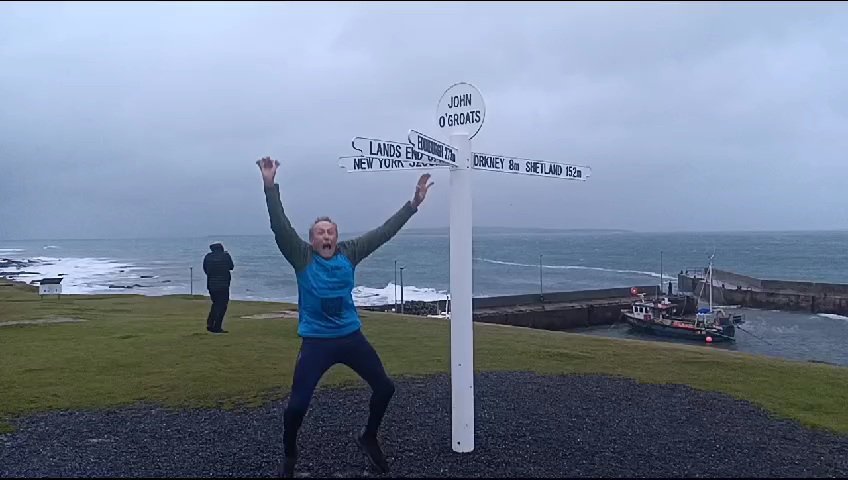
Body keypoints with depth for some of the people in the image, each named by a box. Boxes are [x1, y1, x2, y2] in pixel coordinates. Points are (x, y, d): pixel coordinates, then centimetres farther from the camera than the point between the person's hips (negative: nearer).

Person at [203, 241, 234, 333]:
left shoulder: (207, 256, 3)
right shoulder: (226, 255, -6)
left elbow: (205, 270, 8)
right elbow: (231, 267, 10)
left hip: (211, 285, 4)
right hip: (223, 285, -4)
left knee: (215, 304, 21)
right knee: (222, 306, 2)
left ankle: (210, 324, 14)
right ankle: (217, 328, -2)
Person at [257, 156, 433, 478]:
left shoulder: (349, 253, 0)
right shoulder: (302, 257, -8)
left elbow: (384, 232, 1)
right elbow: (280, 227, -21)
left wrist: (413, 203, -3)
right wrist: (270, 186, -33)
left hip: (351, 337, 4)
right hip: (316, 342, -4)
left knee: (384, 387, 9)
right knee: (297, 403, -6)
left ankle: (368, 438, 35)